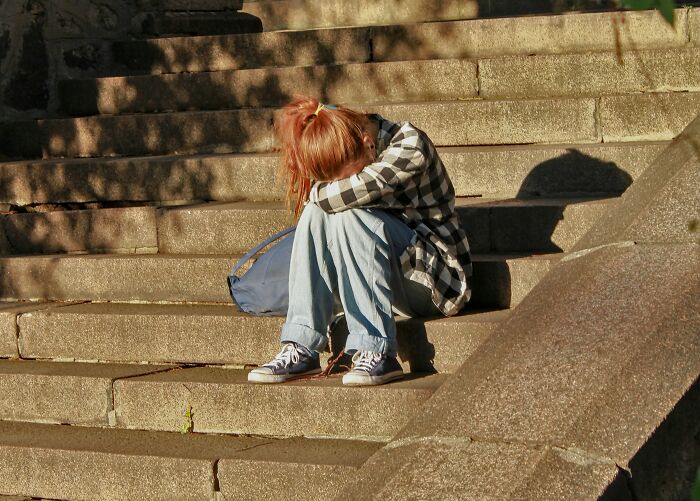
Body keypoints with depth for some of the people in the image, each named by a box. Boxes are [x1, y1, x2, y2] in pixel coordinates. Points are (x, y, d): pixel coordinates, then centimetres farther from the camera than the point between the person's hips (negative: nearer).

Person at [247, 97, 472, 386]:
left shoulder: (410, 145, -20)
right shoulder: (343, 161, 0)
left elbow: (353, 192, -31)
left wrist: (318, 193, -14)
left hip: (436, 279, -6)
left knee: (348, 215, -29)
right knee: (317, 211, -18)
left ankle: (376, 352, -31)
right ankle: (301, 349, -24)